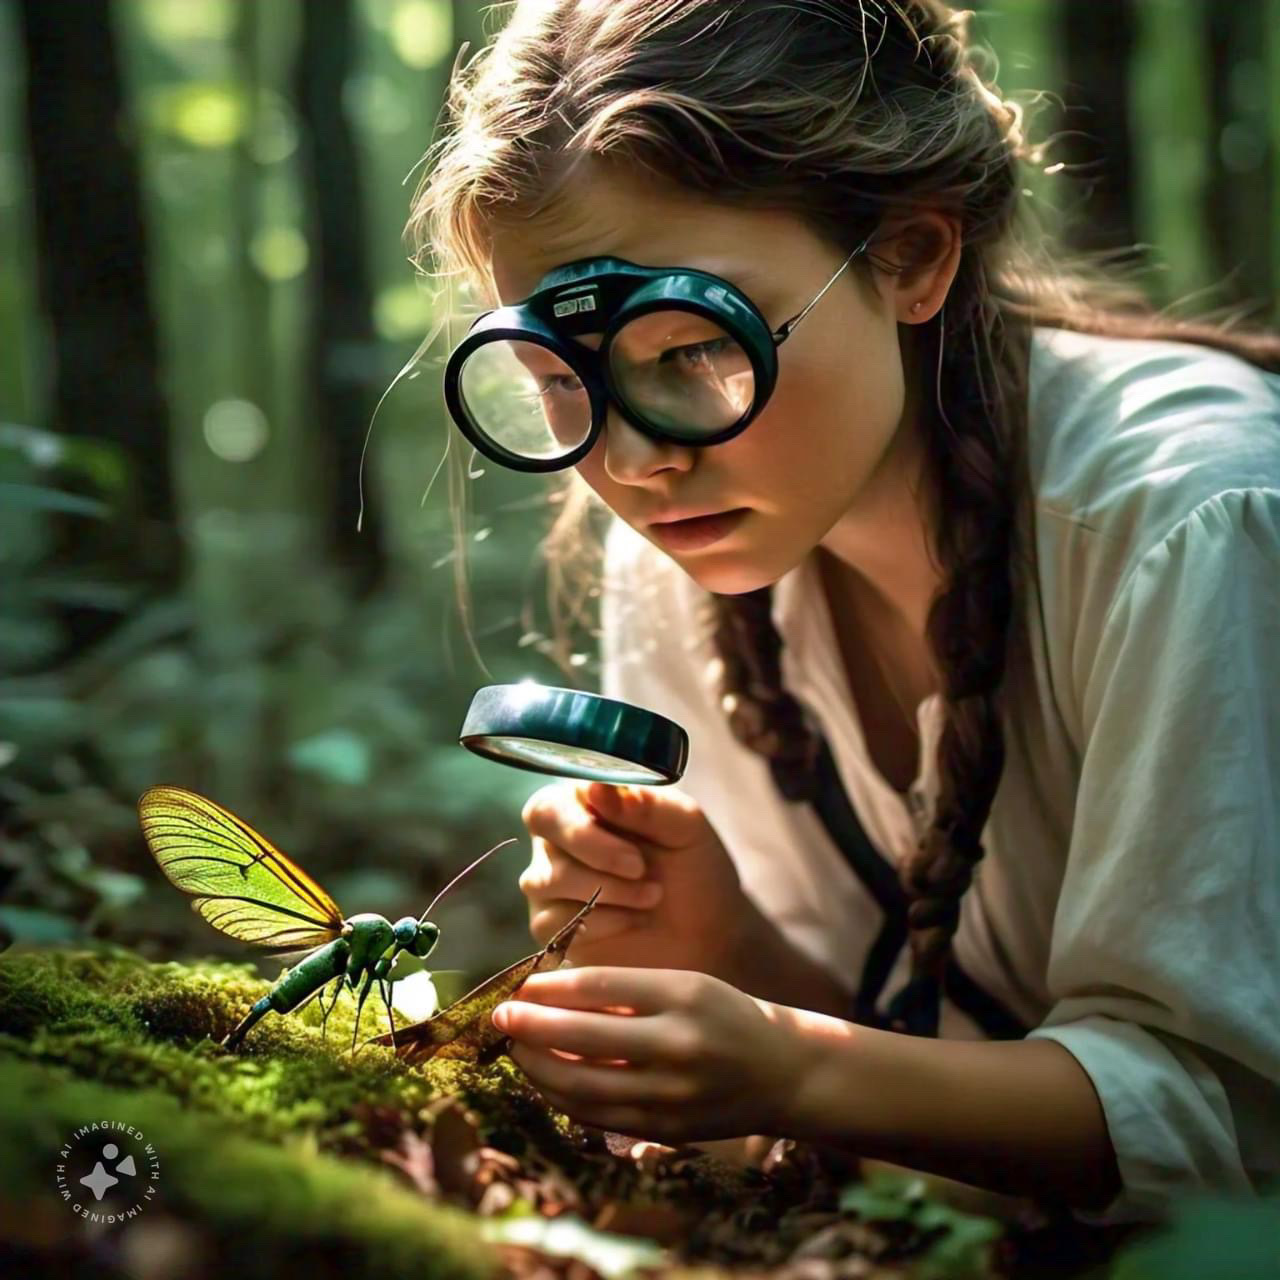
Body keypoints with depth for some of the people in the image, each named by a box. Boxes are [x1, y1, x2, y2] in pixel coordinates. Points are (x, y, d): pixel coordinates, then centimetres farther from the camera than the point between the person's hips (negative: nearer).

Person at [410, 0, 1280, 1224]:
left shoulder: (1176, 518, -24)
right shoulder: (669, 561, -7)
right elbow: (867, 1026, 0)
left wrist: (790, 1074, -33)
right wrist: (724, 948, -21)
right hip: (969, 1208, 4)